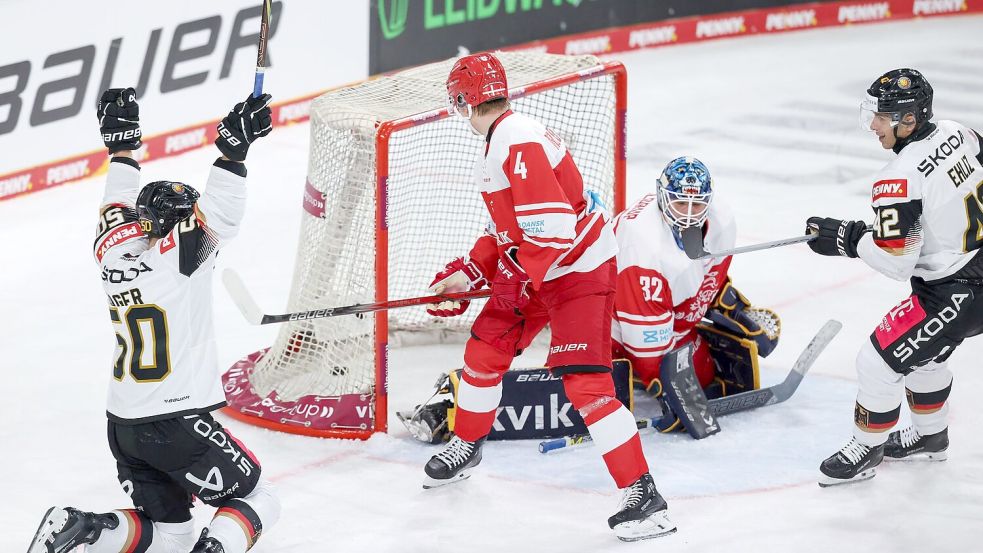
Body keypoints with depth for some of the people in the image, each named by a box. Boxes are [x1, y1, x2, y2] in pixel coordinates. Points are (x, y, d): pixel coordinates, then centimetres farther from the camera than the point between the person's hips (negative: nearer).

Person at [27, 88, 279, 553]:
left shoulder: (115, 249, 7)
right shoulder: (177, 253, -10)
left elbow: (118, 205, 24)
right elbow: (221, 214, -22)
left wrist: (121, 141, 31)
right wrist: (234, 148, -23)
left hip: (123, 424, 7)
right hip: (177, 422, -7)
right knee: (257, 501, 8)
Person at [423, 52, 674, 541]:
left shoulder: (520, 144, -23)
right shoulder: (500, 141, 11)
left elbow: (552, 226, -29)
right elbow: (507, 226, 19)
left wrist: (518, 282, -21)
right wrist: (467, 273, 14)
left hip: (579, 271, -11)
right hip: (536, 270, 11)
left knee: (584, 382, -17)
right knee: (484, 350, 17)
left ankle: (644, 496, -18)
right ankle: (467, 446, 40)